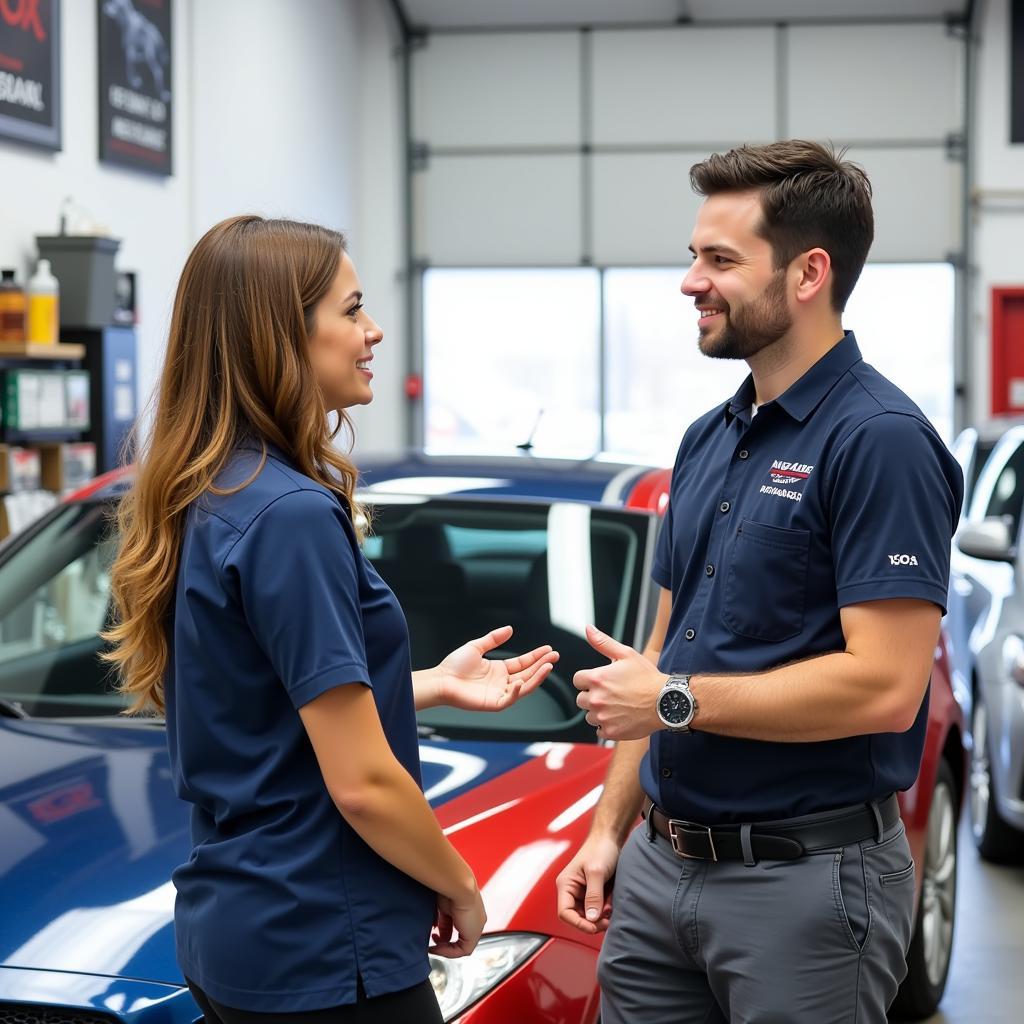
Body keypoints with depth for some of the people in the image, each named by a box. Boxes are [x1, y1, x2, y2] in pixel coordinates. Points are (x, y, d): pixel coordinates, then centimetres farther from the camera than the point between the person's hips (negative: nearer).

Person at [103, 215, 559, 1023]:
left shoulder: (205, 501, 6)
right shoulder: (292, 517, -21)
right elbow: (362, 783, -21)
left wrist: (436, 685, 14)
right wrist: (461, 888, -5)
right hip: (321, 956, -9)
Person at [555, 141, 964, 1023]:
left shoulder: (879, 441, -15)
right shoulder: (708, 441, 12)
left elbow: (885, 686, -22)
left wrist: (675, 700, -15)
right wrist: (610, 828, 11)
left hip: (807, 878, -7)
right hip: (661, 867, 7)